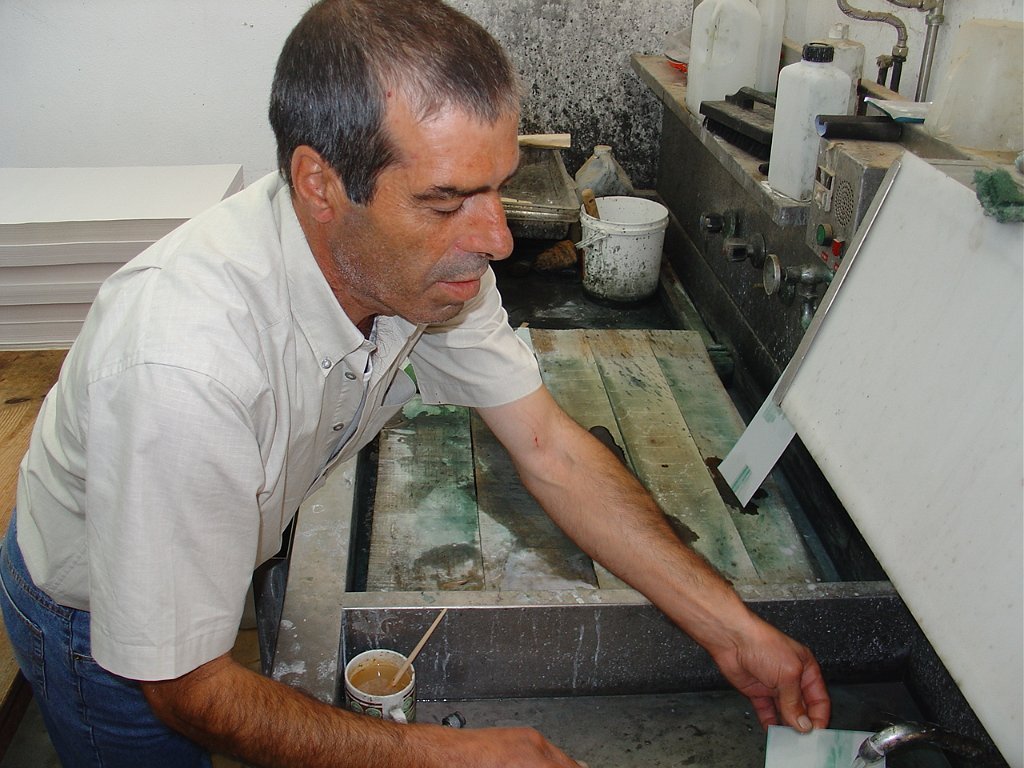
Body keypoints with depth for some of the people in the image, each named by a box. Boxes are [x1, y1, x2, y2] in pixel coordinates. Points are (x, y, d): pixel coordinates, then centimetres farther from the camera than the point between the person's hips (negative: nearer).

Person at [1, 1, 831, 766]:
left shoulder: (422, 254, -23)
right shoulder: (186, 357, -43)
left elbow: (550, 449, -14)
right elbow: (187, 688, -32)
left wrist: (731, 627, -16)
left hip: (237, 556, 5)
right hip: (103, 622, -5)